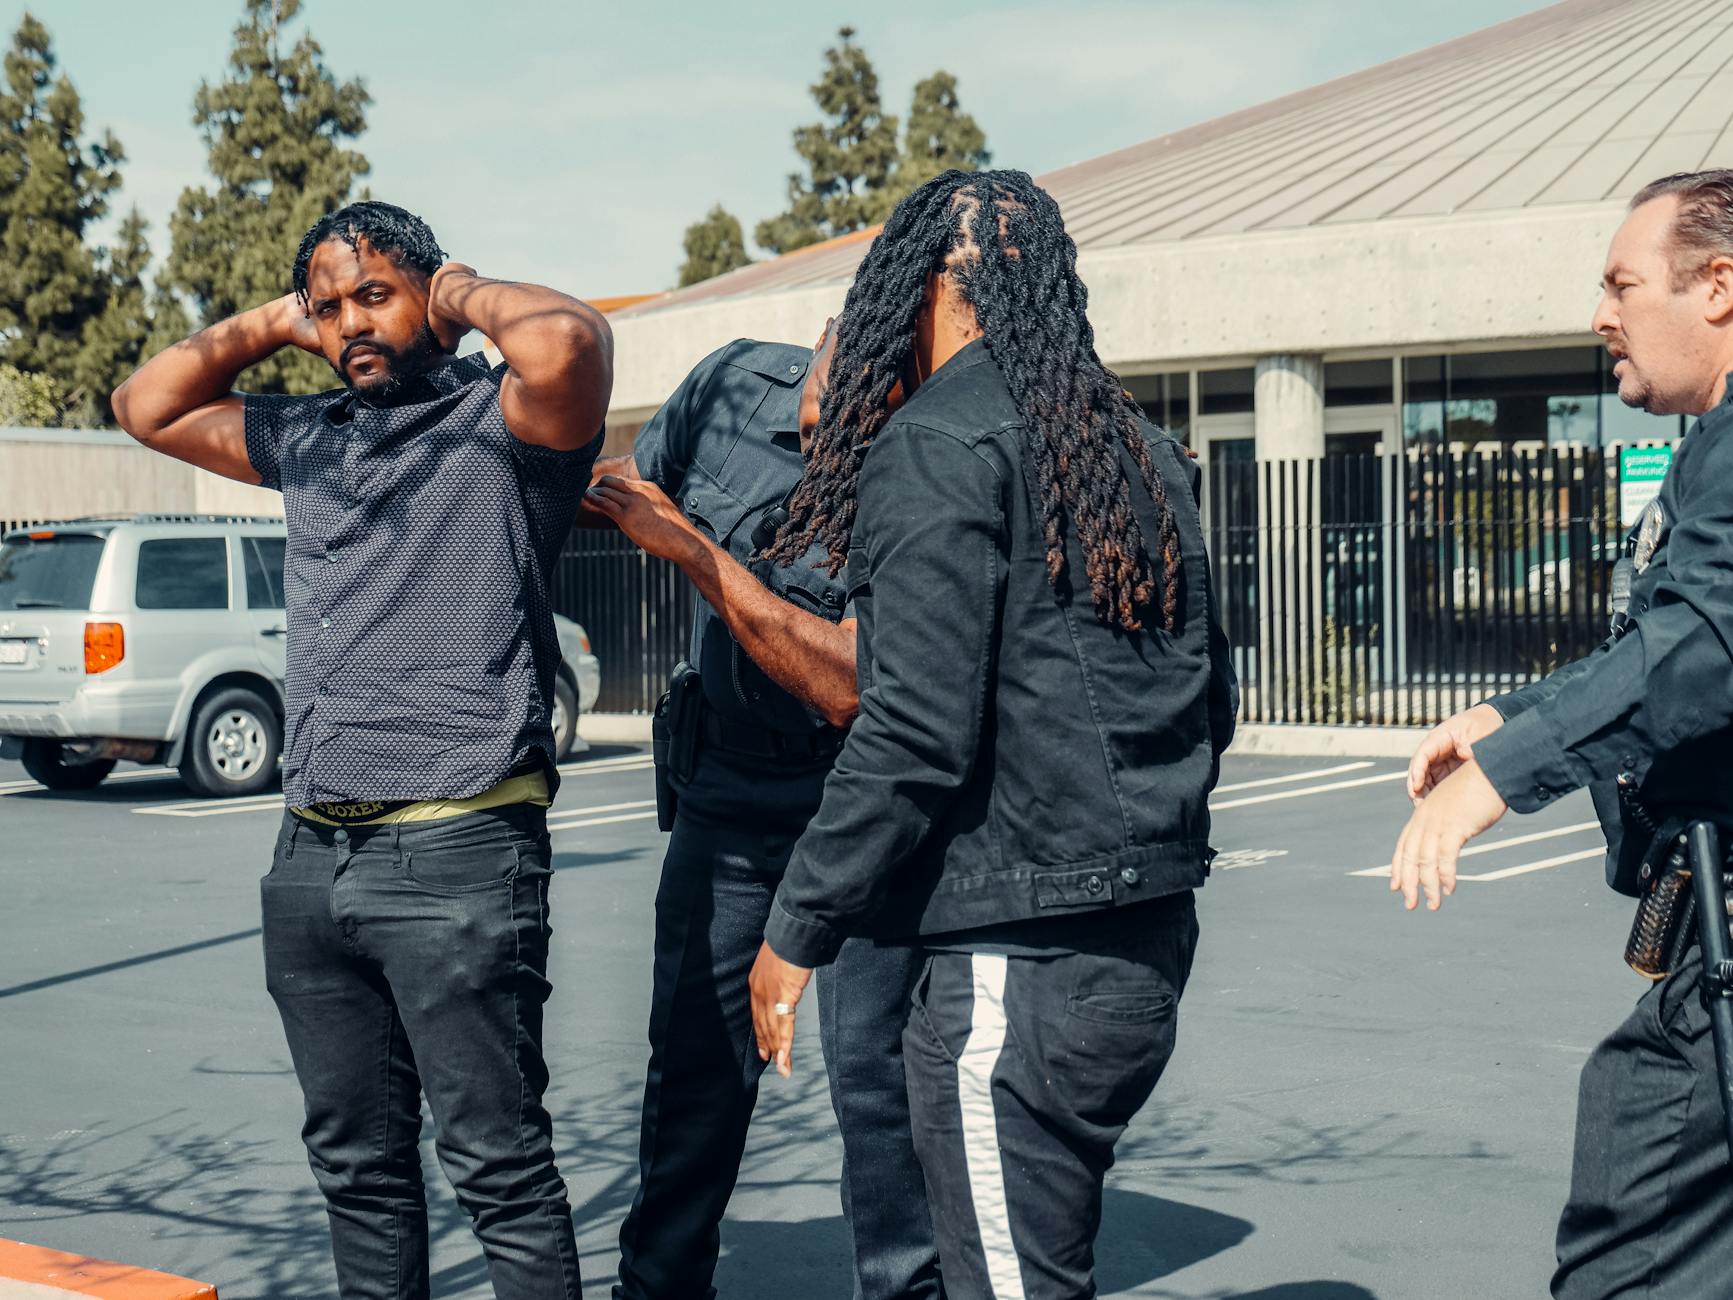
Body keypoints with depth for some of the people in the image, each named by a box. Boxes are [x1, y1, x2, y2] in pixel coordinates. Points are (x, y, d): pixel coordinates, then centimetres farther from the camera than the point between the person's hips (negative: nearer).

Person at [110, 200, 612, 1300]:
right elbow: (148, 407, 27)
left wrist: (467, 295, -5)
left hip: (457, 850, -7)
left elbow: (568, 342, -25)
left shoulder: (500, 422, -3)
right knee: (358, 1163, 14)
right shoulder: (307, 440, 18)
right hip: (312, 854, 7)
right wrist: (275, 326, 18)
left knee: (500, 1164, -3)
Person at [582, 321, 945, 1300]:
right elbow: (627, 486, 13)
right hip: (726, 792, 4)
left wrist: (690, 547, -27)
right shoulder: (737, 382, -9)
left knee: (875, 1067, -6)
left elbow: (846, 685, -31)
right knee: (694, 1060, 6)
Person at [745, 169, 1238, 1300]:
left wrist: (797, 932, -10)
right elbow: (1212, 700, 19)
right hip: (1151, 935, 9)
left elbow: (918, 731, -18)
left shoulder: (936, 445, -11)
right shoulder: (1139, 447, 15)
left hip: (1018, 957, -9)